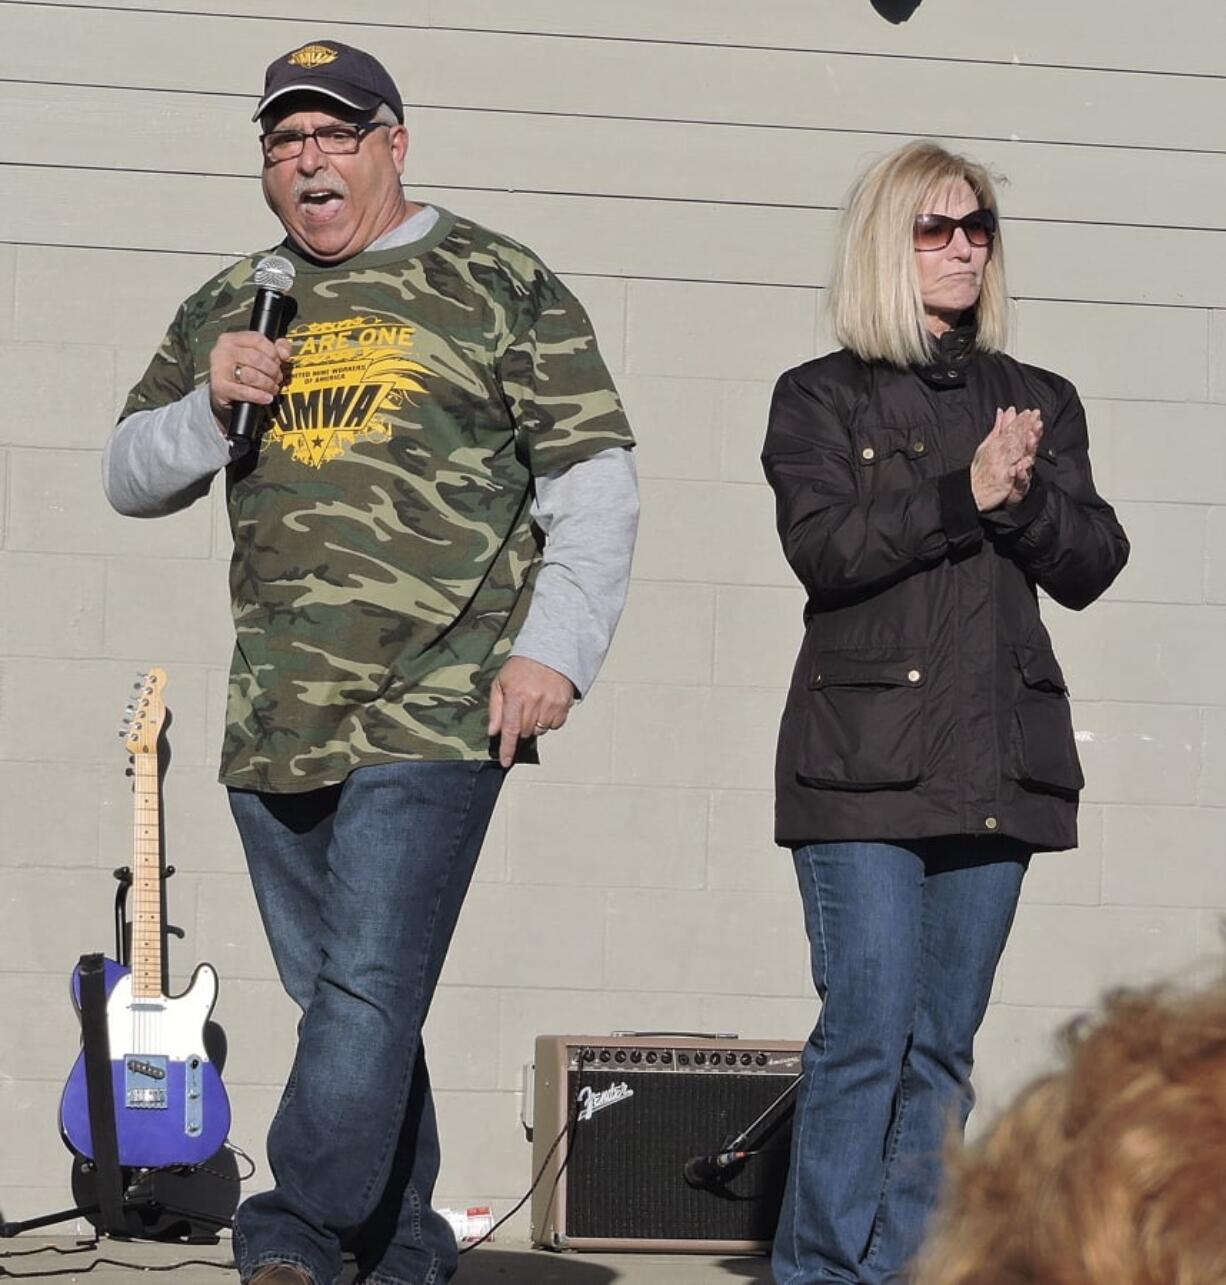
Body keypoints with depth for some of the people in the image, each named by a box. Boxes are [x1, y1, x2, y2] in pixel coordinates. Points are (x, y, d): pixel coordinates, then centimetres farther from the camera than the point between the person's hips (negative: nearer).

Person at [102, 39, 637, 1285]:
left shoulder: (501, 284, 3)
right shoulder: (228, 308, 16)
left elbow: (594, 483, 2)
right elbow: (130, 478, 18)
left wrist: (554, 648, -8)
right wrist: (210, 401, -2)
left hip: (436, 714, -5)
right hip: (272, 720, 5)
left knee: (371, 986, -14)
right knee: (341, 998, 10)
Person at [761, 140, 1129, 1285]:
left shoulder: (1039, 404, 16)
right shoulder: (822, 399, 6)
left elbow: (1090, 565, 5)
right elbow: (823, 546, -11)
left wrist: (1024, 495, -12)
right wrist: (965, 494, -15)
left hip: (997, 759, 4)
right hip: (865, 755, -4)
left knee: (944, 1041, 5)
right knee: (869, 1029, -11)